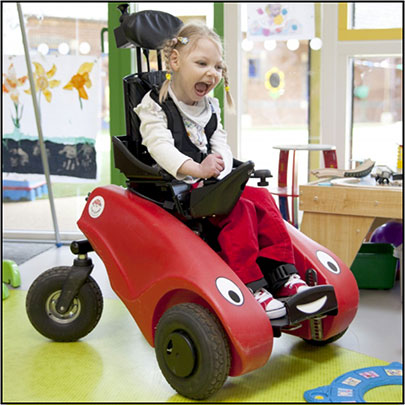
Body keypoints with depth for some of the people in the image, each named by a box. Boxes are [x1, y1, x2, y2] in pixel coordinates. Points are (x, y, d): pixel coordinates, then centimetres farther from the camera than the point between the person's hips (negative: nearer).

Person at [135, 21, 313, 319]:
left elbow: (221, 145, 8)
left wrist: (220, 171, -15)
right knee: (238, 210, -26)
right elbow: (161, 146, -21)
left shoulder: (210, 107, 18)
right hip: (177, 185, -7)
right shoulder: (155, 105, -5)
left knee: (262, 199, -10)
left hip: (211, 182, 7)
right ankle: (251, 288, -26)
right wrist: (196, 169, -36)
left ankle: (283, 276, -9)